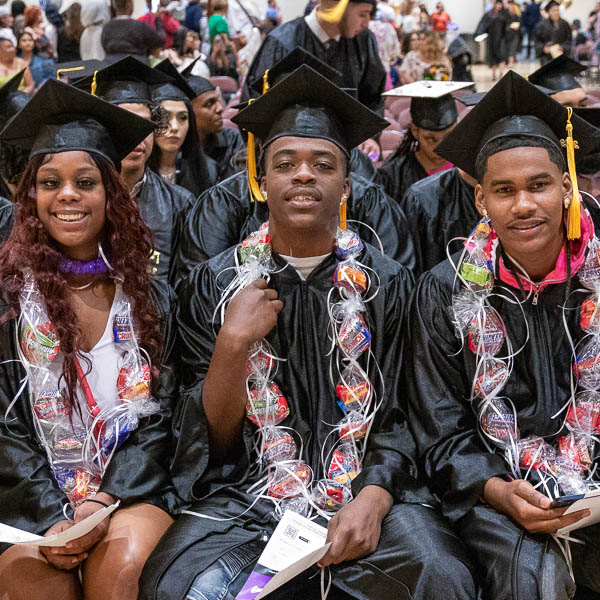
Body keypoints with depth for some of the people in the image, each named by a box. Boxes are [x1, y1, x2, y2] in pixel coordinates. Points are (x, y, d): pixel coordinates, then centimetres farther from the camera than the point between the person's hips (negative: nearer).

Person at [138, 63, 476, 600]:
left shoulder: (387, 283, 5)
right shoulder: (216, 284, 5)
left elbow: (402, 413, 4)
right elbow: (211, 439, 2)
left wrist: (372, 499, -14)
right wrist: (234, 343, -14)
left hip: (366, 488, 1)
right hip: (246, 493, 0)